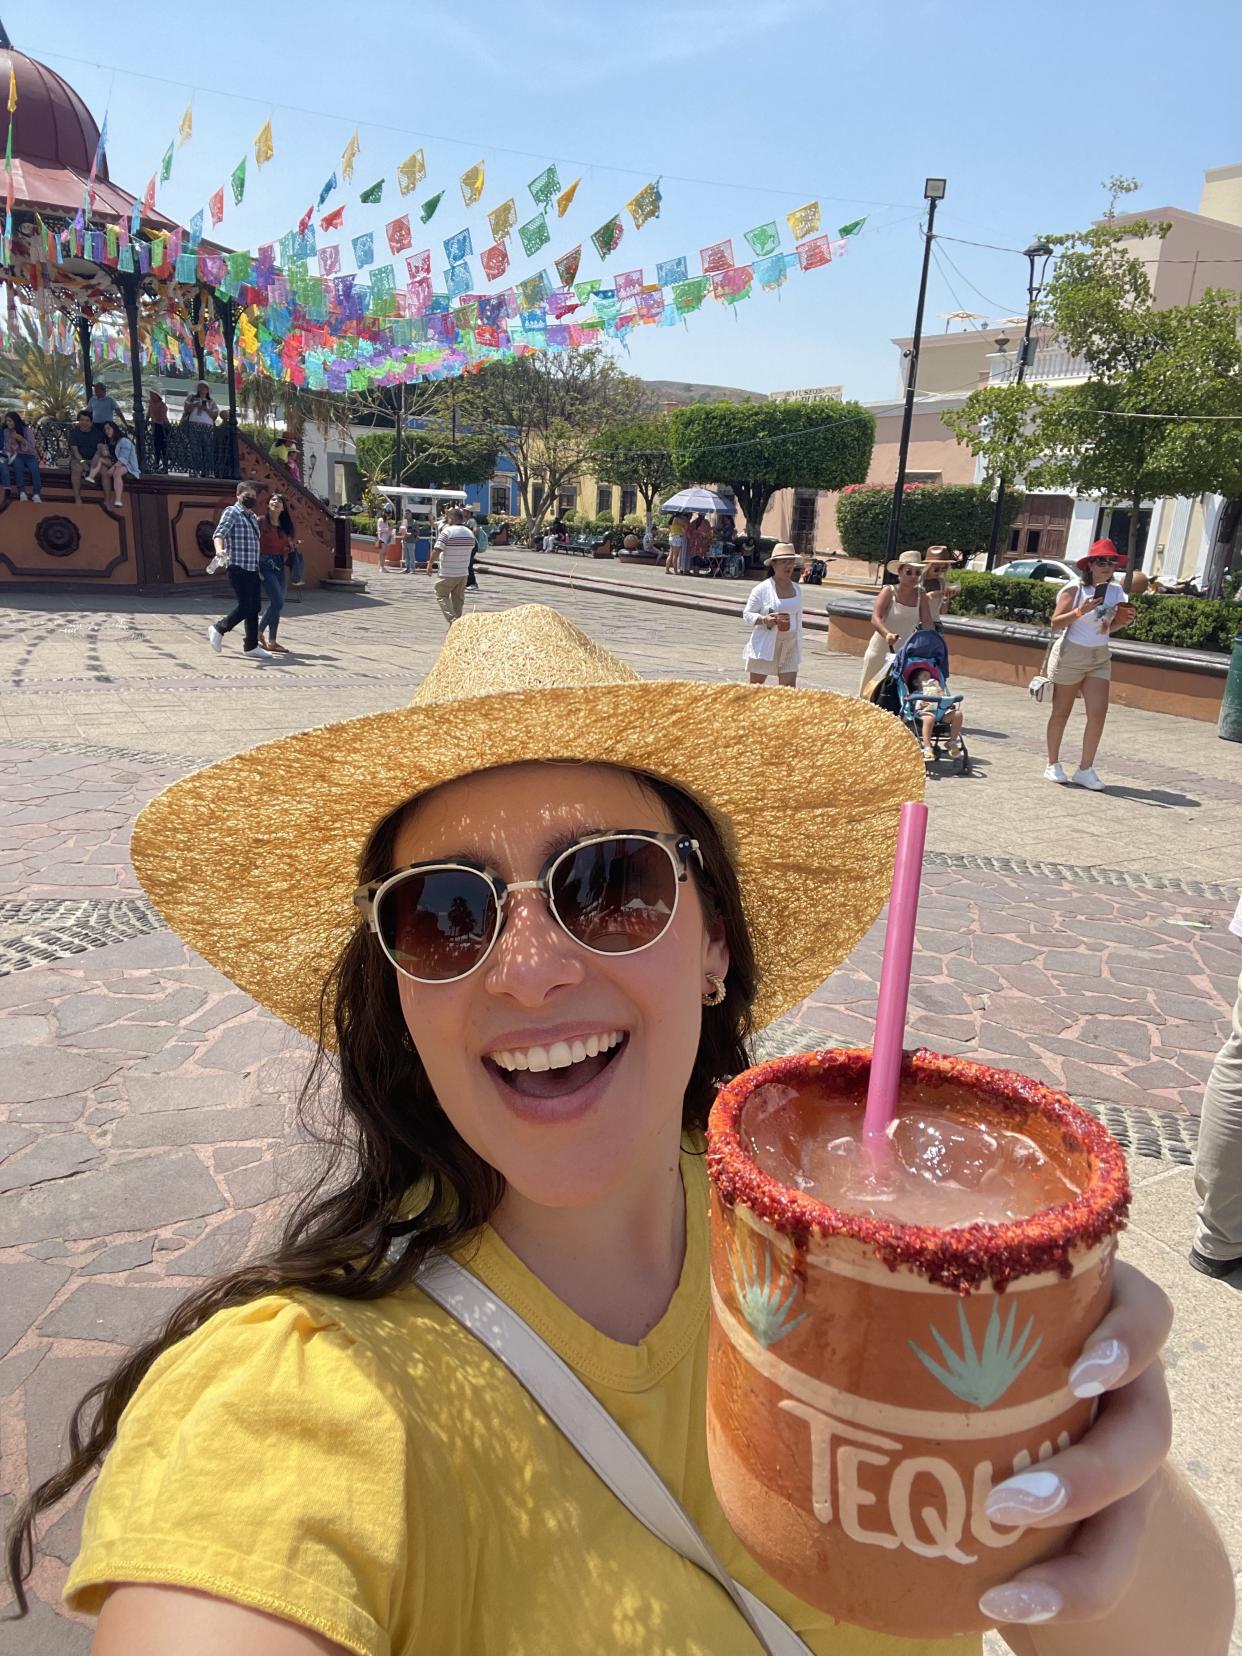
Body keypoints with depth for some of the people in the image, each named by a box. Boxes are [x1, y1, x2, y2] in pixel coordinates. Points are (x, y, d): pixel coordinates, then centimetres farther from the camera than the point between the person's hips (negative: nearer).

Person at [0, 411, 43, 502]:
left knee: (34, 468, -34)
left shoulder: (26, 430, -7)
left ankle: (36, 494, -38)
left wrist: (21, 439, -26)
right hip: (17, 455, 1)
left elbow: (32, 447, -12)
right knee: (18, 466, -35)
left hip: (29, 455, -1)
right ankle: (22, 493, -36)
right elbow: (7, 448, 2)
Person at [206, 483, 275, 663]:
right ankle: (218, 629, 10)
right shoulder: (232, 512, -6)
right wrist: (219, 549, -40)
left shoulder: (253, 517, 20)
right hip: (239, 568, -8)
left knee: (254, 609, 7)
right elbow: (220, 532, -20)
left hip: (254, 569, 8)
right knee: (245, 607, -11)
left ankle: (251, 647, 12)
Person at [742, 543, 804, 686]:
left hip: (789, 647, 5)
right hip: (765, 646, -5)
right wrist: (764, 619, -25)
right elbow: (747, 615, -6)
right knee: (755, 687, 6)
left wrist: (798, 644, 16)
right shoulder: (762, 589, -8)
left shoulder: (796, 589, 10)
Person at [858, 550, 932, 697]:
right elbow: (875, 618, -22)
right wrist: (887, 634, -42)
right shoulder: (888, 591, -9)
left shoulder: (921, 595, 1)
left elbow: (927, 622, -5)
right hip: (881, 651, -3)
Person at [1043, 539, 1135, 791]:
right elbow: (1055, 623, -14)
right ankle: (1053, 765, 21)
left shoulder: (1116, 591, 4)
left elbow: (1109, 627, 16)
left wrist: (1123, 622, -4)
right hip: (1071, 655, -4)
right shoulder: (1074, 589, -11)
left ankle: (1085, 769, 1)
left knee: (1098, 713, -6)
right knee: (1061, 712, 7)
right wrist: (1079, 612, -28)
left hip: (1100, 657, 5)